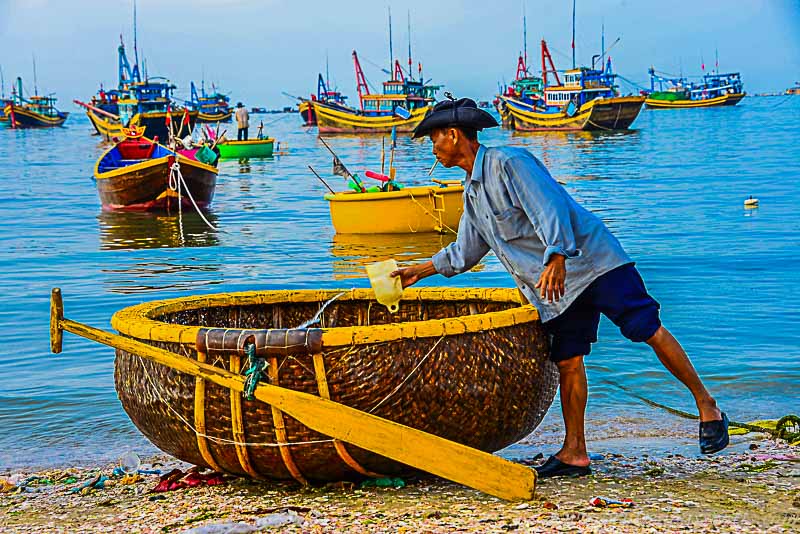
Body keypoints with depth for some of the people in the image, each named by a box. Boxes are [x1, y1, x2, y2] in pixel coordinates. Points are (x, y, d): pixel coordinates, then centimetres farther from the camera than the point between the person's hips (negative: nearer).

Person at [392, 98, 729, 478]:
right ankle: (574, 453, 5)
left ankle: (707, 407, -3)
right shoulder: (472, 192, 16)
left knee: (649, 331, -11)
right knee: (567, 361, 3)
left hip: (589, 260, -8)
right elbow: (464, 253, 29)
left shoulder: (509, 162, -13)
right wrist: (418, 271, 27)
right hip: (555, 288, 8)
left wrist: (556, 260, -37)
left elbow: (550, 208, -25)